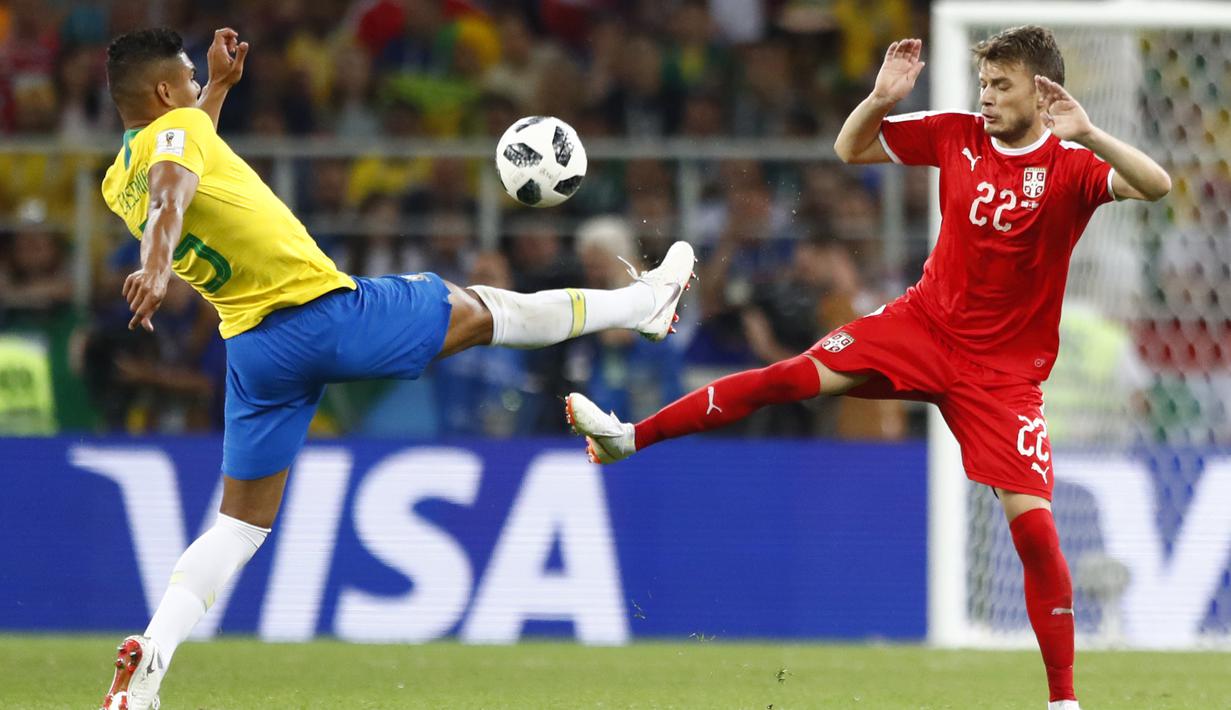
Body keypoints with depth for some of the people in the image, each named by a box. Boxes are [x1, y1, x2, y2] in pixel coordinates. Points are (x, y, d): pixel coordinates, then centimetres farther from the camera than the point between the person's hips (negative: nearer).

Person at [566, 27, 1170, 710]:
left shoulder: (1071, 167, -14)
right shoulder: (956, 134, -2)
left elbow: (1155, 185, -32)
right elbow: (850, 148, 9)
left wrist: (1087, 135, -43)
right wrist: (881, 99, -11)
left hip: (1003, 371, -3)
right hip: (923, 322, 4)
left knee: (1033, 522, -12)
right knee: (794, 375, -12)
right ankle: (629, 437, -5)